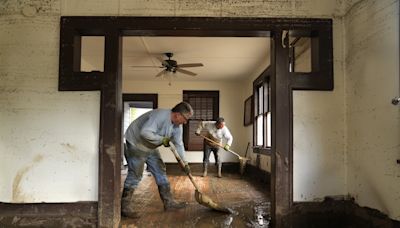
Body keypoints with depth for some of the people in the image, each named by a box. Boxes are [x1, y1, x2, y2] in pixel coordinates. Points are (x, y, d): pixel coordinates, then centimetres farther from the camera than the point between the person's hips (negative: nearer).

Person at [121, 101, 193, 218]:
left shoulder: (177, 126, -3)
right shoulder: (160, 116, -32)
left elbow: (178, 144, 5)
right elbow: (145, 132, -40)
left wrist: (184, 163, 2)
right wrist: (162, 139, -30)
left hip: (150, 148, 9)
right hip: (136, 144, -9)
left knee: (160, 171, 9)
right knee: (135, 175, -7)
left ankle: (168, 201, 18)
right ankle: (125, 207, 3)